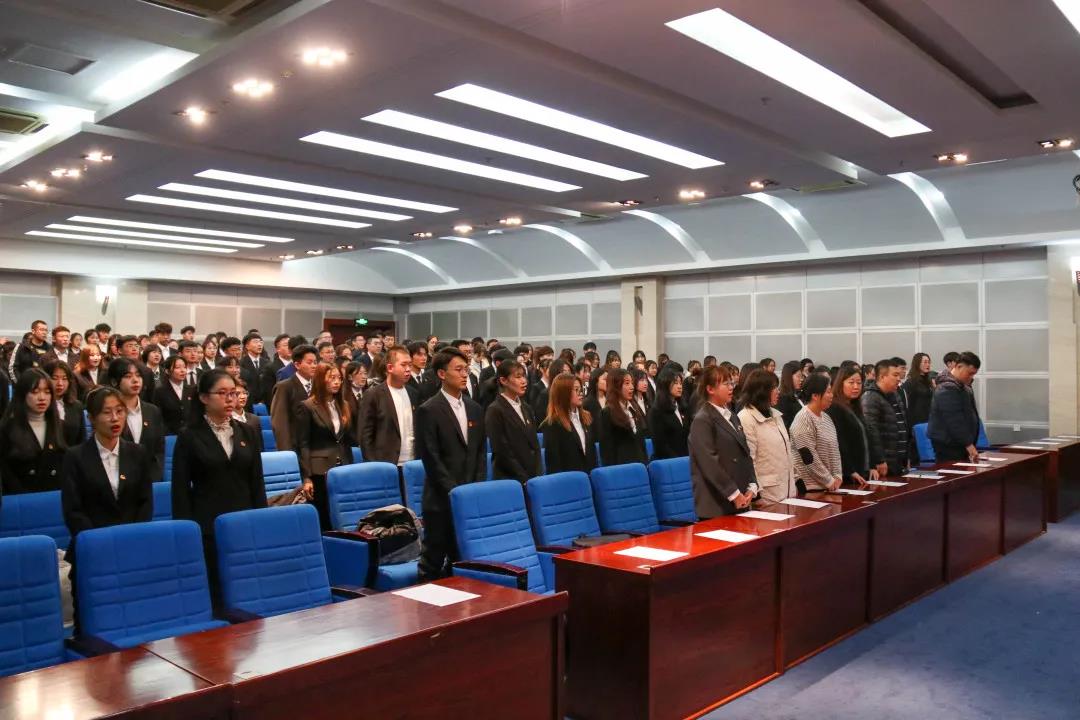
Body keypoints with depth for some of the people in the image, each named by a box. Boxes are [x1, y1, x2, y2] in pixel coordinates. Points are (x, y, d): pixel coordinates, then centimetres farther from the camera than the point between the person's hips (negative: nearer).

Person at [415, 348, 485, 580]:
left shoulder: (475, 409, 12)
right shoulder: (429, 410, -7)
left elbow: (480, 452, 13)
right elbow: (431, 458, -12)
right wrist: (454, 491, -14)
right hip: (441, 499, -5)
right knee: (434, 559, 3)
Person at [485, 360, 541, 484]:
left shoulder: (526, 408, 13)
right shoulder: (495, 410, -9)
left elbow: (534, 444, 13)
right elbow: (501, 452, -13)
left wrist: (536, 475, 1)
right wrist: (523, 478, -14)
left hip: (533, 477, 6)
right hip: (509, 480, -6)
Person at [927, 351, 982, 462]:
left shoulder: (962, 385, 15)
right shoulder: (948, 388, -17)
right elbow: (954, 420, -21)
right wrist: (968, 444, -19)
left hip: (959, 442, 10)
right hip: (948, 445, -10)